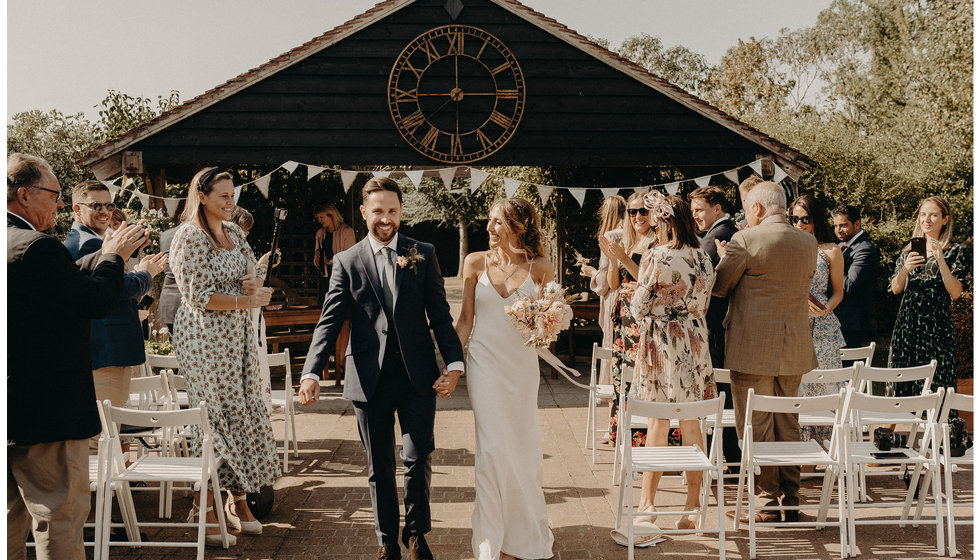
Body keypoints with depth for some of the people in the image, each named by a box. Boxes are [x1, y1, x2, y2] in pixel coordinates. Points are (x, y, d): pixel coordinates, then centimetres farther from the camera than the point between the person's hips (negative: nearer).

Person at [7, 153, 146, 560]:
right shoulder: (37, 247, -21)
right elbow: (97, 300, -18)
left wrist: (106, 254, 15)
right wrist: (114, 257, -2)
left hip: (14, 409, 10)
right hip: (45, 409, -10)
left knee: (12, 515, 19)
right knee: (60, 515, 0)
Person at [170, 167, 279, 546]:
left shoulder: (234, 232, 13)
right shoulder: (190, 238, -11)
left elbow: (249, 279, 20)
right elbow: (199, 297, -17)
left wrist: (254, 284, -3)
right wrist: (246, 301, -15)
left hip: (238, 336, 8)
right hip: (205, 338, -8)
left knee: (246, 414, 8)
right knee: (214, 417, -3)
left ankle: (238, 500, 18)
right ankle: (205, 506, 8)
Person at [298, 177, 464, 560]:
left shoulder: (423, 255, 5)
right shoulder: (347, 262, 4)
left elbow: (440, 315, 3)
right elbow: (329, 322, -2)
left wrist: (454, 363, -9)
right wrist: (312, 373, -16)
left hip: (417, 377, 0)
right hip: (370, 380, 0)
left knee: (419, 459, -2)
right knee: (380, 468, 10)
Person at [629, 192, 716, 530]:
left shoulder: (655, 258, -13)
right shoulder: (703, 258, 3)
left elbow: (637, 308, -8)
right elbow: (703, 305, 13)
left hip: (661, 343, -4)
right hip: (696, 343, 4)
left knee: (658, 424, 4)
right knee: (691, 424, 10)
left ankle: (647, 503, 11)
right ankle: (693, 503, 15)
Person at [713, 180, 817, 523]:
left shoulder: (745, 240, -13)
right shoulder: (809, 243, 6)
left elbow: (718, 286, -5)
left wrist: (723, 256, 15)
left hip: (753, 349, -6)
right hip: (795, 349, 6)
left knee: (756, 427, 3)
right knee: (788, 424, 15)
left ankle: (770, 499, 6)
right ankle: (791, 499, 21)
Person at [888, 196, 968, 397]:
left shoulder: (956, 252, 2)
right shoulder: (909, 250, 13)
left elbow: (955, 292, -8)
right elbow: (896, 289, 8)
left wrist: (940, 259, -16)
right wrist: (905, 269, -11)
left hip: (936, 323, -4)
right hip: (907, 321, 4)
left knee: (935, 381, -7)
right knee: (903, 384, 2)